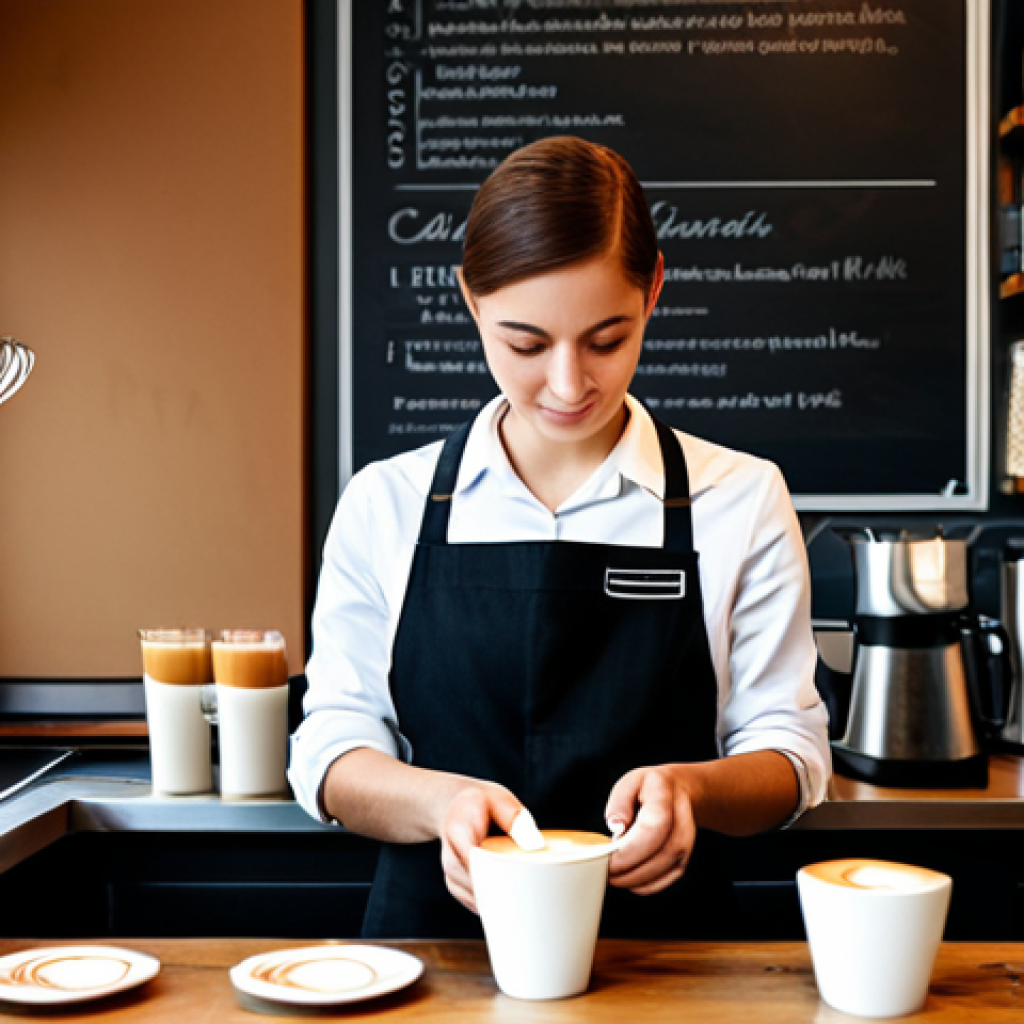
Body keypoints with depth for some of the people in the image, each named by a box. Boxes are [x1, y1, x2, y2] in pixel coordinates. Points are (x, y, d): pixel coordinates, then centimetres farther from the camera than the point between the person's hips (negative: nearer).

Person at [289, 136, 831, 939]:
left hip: (662, 944, 0)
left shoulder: (741, 501, 3)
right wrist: (443, 799, -17)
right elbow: (331, 752, 4)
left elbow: (789, 756, 5)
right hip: (433, 941, 1)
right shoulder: (386, 504, 4)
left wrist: (688, 786, -17)